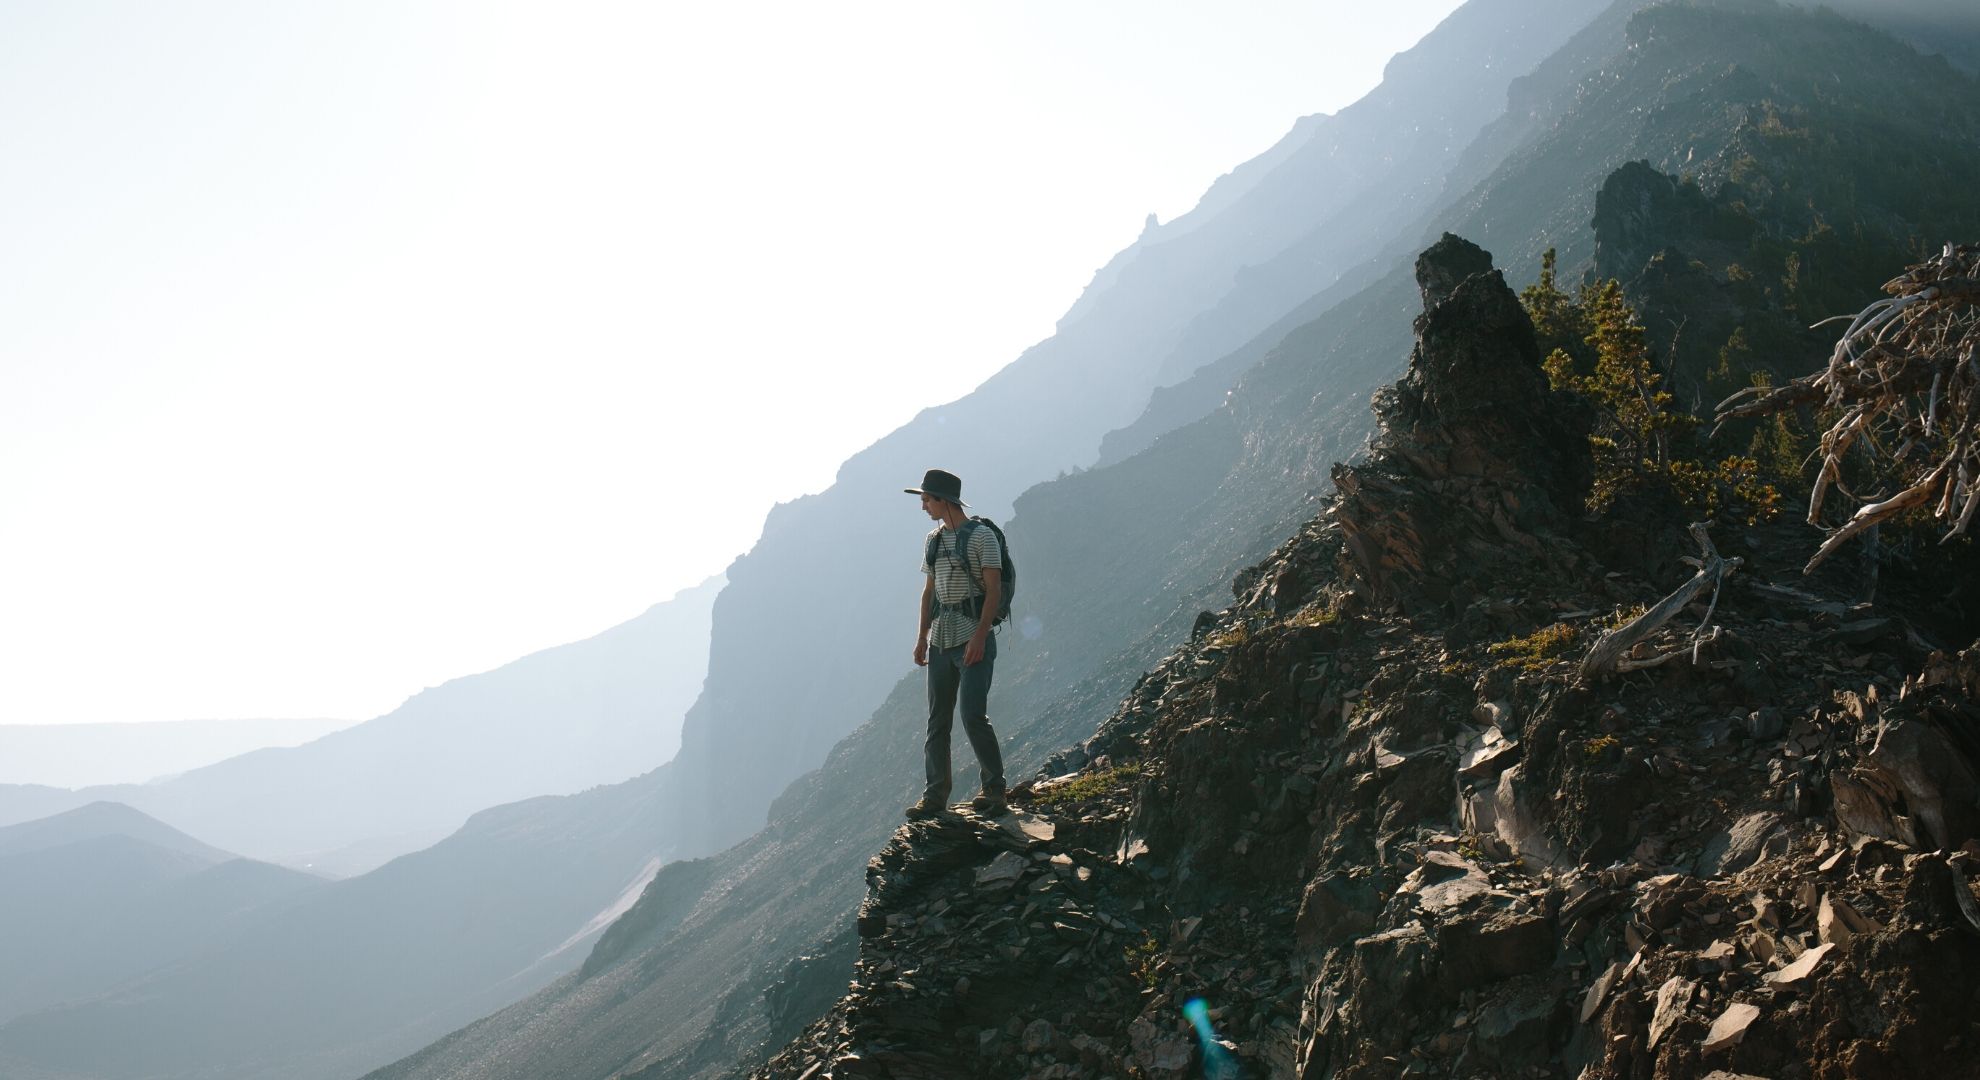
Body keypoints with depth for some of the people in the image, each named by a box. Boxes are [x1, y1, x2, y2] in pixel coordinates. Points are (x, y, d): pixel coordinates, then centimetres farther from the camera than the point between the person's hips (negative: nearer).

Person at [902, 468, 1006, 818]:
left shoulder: (981, 536, -6)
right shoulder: (933, 540, 15)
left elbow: (994, 590, -11)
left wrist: (979, 637, -19)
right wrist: (922, 637, 12)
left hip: (972, 639, -7)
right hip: (940, 641, 7)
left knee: (973, 717, -13)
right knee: (937, 721, 6)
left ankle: (994, 790, 0)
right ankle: (935, 796, 12)